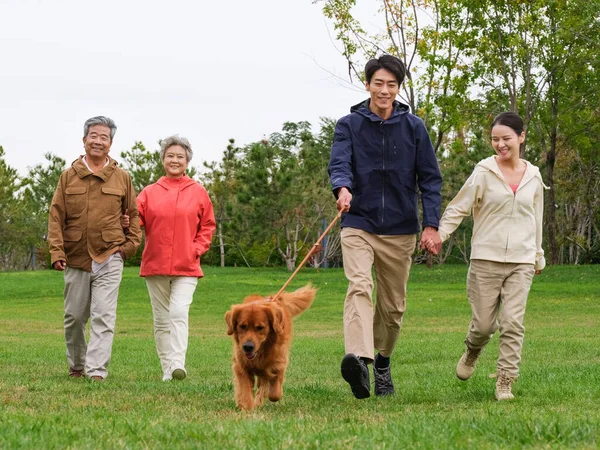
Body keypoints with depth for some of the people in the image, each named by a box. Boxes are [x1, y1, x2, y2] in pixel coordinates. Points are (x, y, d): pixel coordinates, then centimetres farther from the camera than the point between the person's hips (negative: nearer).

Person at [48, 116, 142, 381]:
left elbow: (134, 215, 13)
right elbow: (56, 216, 3)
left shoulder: (122, 178, 5)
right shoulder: (69, 177, 5)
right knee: (74, 316, 10)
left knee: (103, 317, -11)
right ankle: (76, 366, 29)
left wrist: (130, 245, 3)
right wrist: (56, 252, -5)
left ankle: (97, 371, -14)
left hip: (109, 259, -2)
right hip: (76, 259, 2)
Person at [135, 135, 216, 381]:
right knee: (161, 319, 7)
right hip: (155, 265, 2)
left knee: (179, 313, -18)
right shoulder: (149, 192, 7)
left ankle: (178, 363, -23)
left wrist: (196, 249, -5)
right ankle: (167, 370, 13)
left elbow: (208, 225, 9)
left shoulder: (198, 192, 5)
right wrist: (126, 223, -23)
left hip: (186, 267, -2)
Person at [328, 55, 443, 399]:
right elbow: (339, 164, -14)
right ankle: (358, 359, -41)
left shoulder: (414, 127, 4)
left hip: (401, 229, 2)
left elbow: (430, 178, 4)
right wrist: (343, 188, -37)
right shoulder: (349, 125, 1)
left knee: (394, 305, 10)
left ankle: (383, 360, 33)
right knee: (359, 286, -24)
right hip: (359, 224, -2)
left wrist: (431, 224, -7)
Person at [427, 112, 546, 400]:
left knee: (513, 322, -8)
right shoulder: (484, 173, -2)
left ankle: (505, 382, -1)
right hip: (486, 259, -2)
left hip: (521, 261, 2)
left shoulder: (533, 178, 9)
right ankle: (472, 351, 36)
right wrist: (439, 234, -16)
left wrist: (538, 257, 25)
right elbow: (458, 208, -3)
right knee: (483, 323, 2)